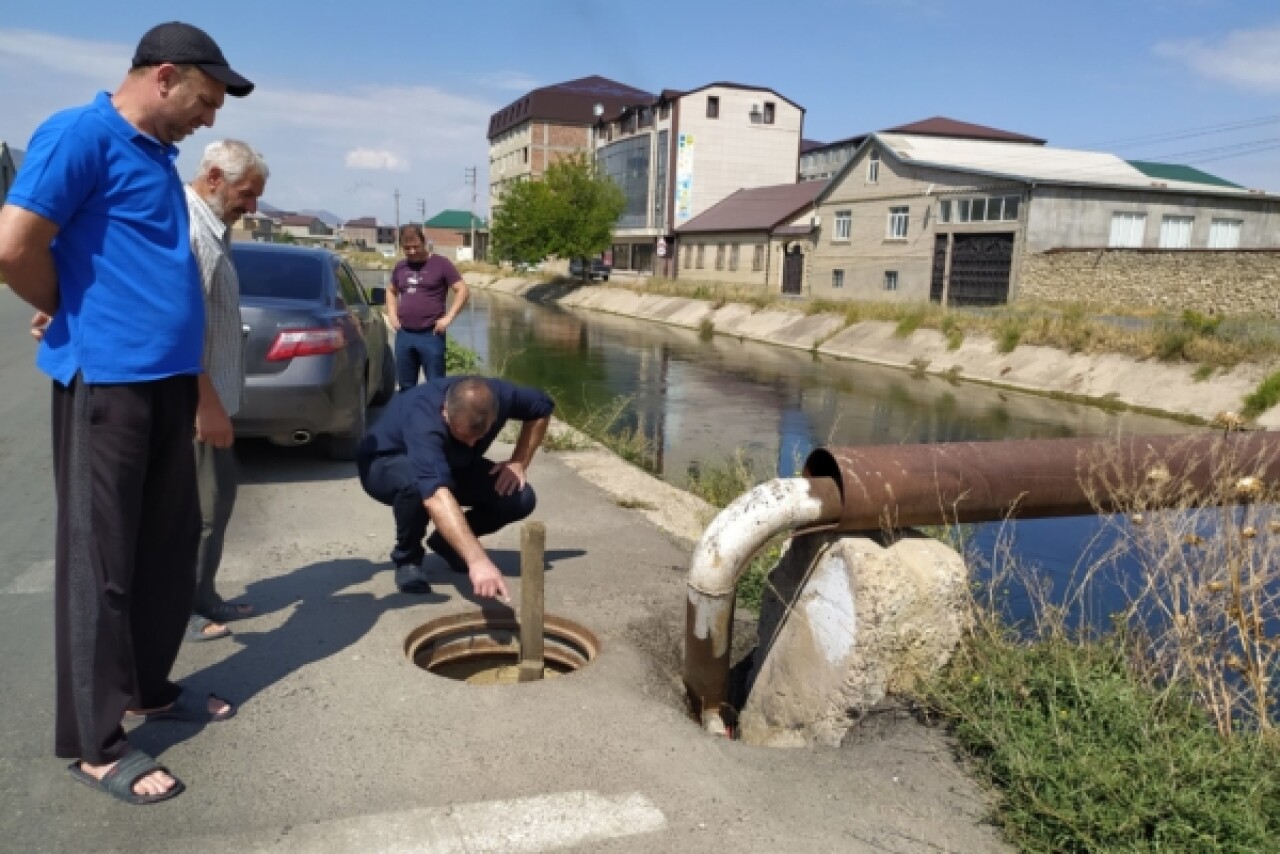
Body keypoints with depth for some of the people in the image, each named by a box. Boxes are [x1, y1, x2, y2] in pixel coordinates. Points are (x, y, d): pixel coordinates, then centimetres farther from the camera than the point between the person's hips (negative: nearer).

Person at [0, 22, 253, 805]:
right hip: (107, 378, -9)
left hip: (168, 377, 9)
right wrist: (81, 319, -1)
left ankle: (151, 687, 30)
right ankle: (94, 741, 9)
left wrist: (201, 384, 15)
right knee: (101, 558, -2)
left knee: (170, 543, 15)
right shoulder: (80, 135, -10)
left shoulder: (156, 155, 17)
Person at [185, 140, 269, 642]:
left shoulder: (211, 226, 13)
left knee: (217, 499, 15)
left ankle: (202, 599, 27)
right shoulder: (182, 224, -18)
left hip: (212, 395, 10)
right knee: (193, 508, 0)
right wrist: (206, 403, -24)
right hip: (192, 402, -10)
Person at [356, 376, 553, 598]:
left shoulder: (499, 396, -26)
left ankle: (447, 542, 9)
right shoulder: (423, 420, -43)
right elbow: (436, 495, -57)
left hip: (452, 464, 5)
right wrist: (477, 559, -67)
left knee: (521, 498, -18)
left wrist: (519, 463, -14)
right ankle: (407, 558, -10)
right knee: (416, 483, -42)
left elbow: (542, 406, -4)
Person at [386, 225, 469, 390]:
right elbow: (391, 291, 29)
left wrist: (448, 318, -12)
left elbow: (463, 290, -5)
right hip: (404, 335, 5)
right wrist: (392, 315, 13)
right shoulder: (400, 267, 13)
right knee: (406, 386, 11)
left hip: (431, 335, -5)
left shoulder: (441, 264, -2)